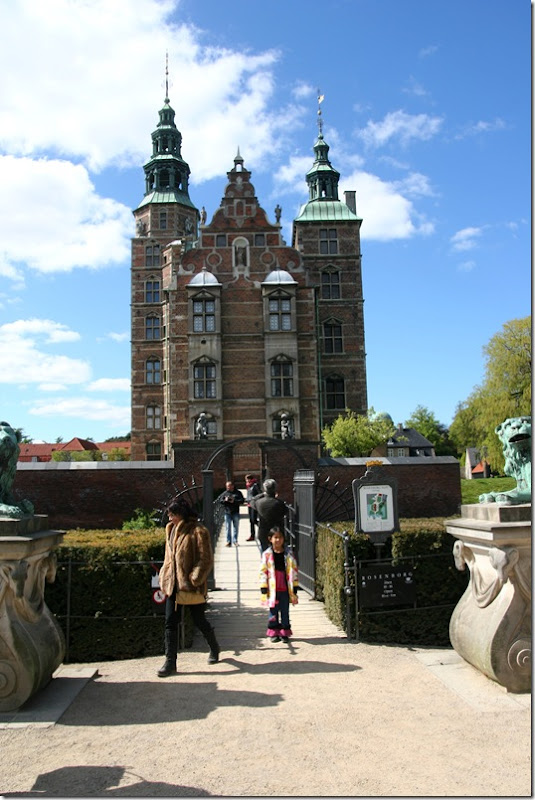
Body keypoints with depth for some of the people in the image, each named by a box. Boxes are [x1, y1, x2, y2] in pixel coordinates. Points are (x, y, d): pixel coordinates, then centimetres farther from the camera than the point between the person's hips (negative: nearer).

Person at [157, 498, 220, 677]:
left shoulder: (198, 531, -14)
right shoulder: (171, 529, 8)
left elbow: (206, 560, -15)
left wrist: (193, 580, -20)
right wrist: (164, 578, 10)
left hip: (192, 586, -6)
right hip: (173, 584, 6)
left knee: (199, 620, 8)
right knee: (170, 622, 4)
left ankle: (214, 648, 34)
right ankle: (170, 662, 12)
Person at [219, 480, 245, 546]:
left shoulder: (238, 493, 1)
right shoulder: (225, 493, 5)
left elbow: (242, 501, -7)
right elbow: (220, 500, 6)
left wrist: (234, 501, -19)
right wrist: (225, 500, -14)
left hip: (235, 513, 0)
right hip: (227, 513, 0)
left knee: (236, 527, 8)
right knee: (228, 528, -1)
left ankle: (235, 540, 18)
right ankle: (229, 541, 4)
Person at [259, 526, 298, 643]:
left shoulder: (288, 554, 1)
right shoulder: (267, 554, -3)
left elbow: (294, 571, 5)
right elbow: (263, 572, 0)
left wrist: (294, 589, 3)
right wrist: (264, 589, -3)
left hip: (285, 589, 1)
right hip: (272, 589, -1)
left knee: (285, 611, 8)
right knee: (273, 611, 9)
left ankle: (284, 633, 19)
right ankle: (273, 633, 21)